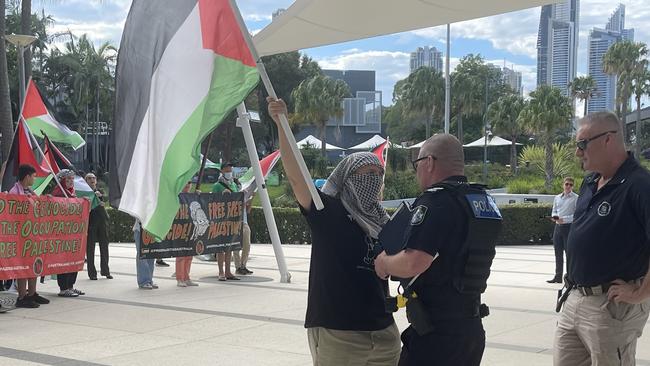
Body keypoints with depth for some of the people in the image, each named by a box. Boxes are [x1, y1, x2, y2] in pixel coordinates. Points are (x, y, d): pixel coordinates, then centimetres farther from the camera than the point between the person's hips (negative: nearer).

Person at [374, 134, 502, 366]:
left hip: (436, 332, -9)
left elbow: (414, 263, -29)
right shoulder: (485, 202, 11)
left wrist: (384, 263, -8)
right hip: (473, 328, 9)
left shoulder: (435, 201, -17)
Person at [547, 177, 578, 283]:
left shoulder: (576, 198, -5)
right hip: (558, 226, 6)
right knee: (558, 252, 9)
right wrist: (554, 217, -3)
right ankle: (558, 276, 17)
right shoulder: (557, 198, 13)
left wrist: (564, 219, -18)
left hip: (569, 226, -6)